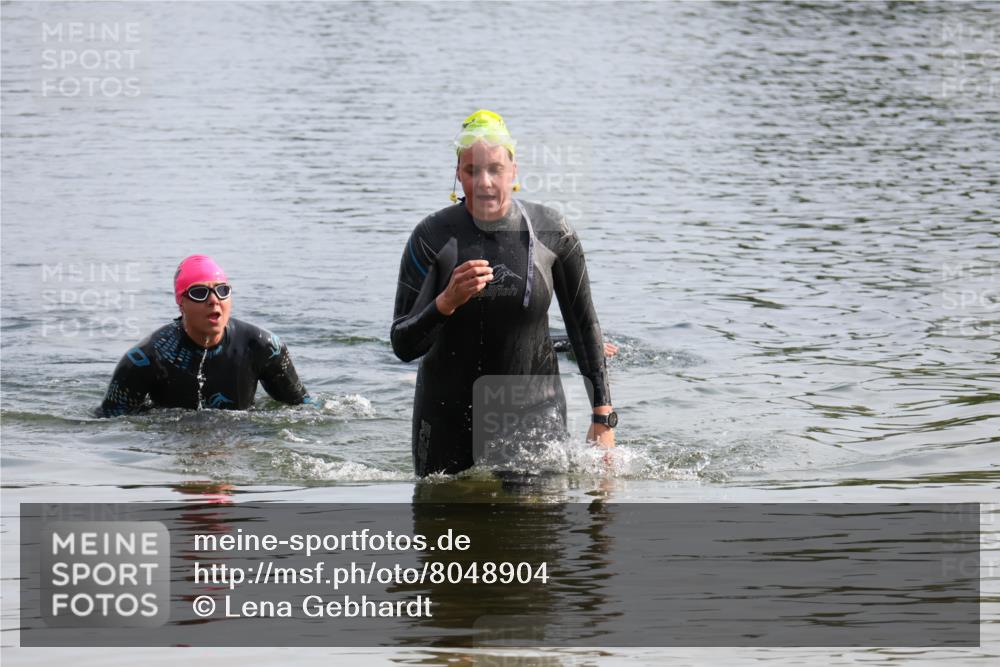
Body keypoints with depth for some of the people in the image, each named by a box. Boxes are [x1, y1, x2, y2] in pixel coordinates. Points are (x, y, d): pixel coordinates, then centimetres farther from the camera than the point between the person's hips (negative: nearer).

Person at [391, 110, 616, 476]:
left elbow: (584, 325, 5)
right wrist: (447, 302, -30)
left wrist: (604, 418, 3)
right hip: (450, 414, 0)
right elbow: (403, 345, -12)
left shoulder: (551, 233, -6)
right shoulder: (432, 237, -10)